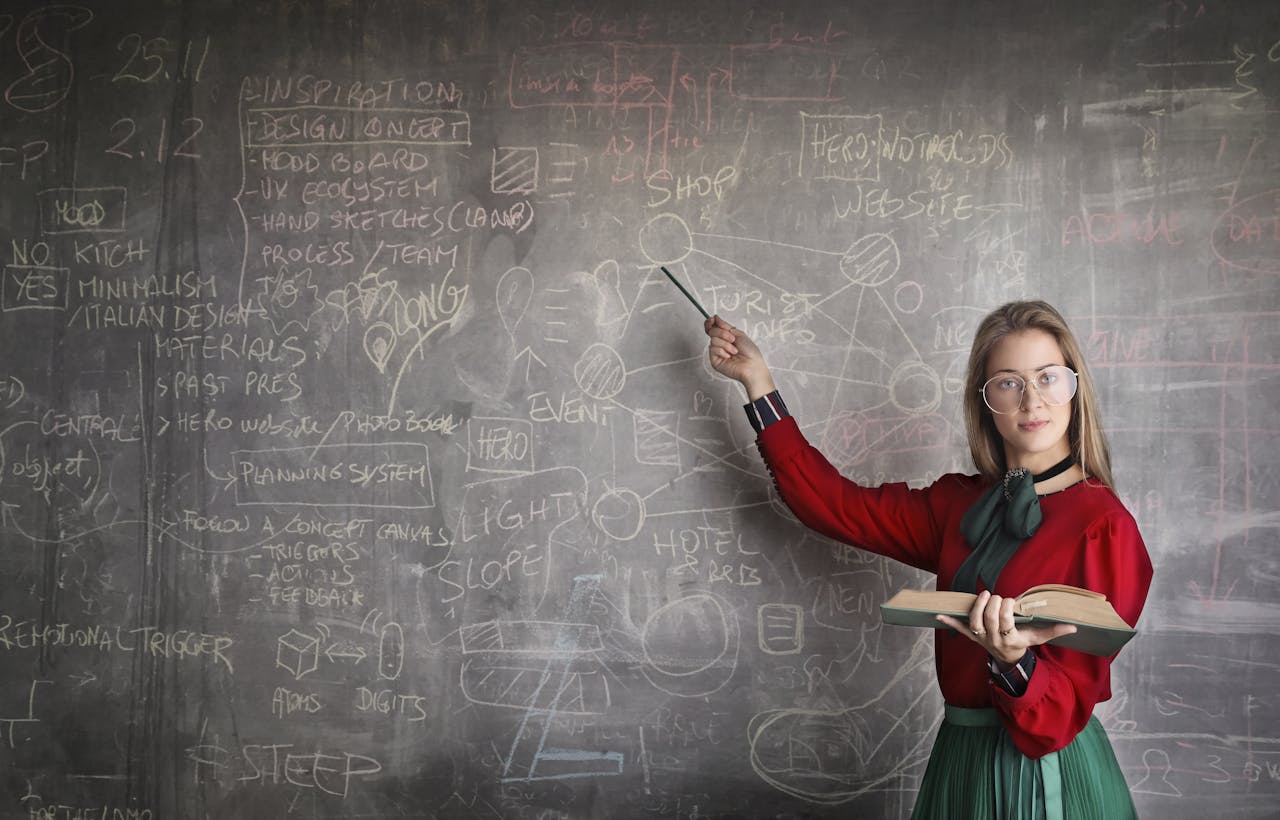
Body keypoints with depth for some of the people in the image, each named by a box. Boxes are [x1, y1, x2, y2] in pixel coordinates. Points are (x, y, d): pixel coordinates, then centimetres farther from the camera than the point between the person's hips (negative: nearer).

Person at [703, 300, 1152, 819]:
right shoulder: (961, 503, 4)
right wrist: (756, 380, 8)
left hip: (1048, 773, -5)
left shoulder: (1104, 526, -13)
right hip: (961, 760, 6)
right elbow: (834, 504, 8)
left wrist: (1013, 663, -37)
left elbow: (1069, 706, -15)